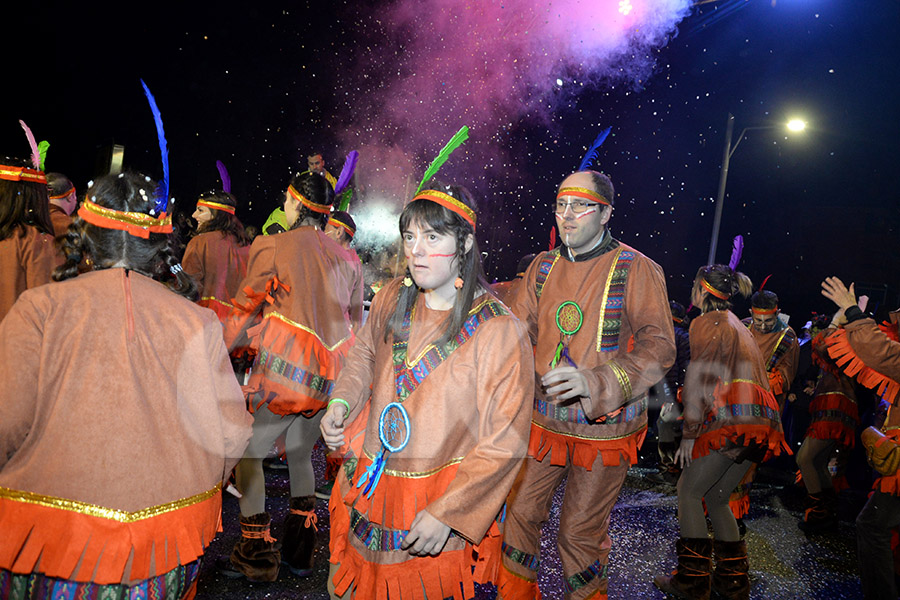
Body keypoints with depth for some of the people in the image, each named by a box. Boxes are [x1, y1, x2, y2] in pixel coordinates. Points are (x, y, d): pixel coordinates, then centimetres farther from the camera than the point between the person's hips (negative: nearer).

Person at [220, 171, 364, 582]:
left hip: (284, 370, -6)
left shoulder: (273, 247, -6)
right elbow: (355, 322, 16)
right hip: (328, 378, 6)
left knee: (248, 453, 9)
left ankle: (257, 558, 12)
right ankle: (299, 553, 26)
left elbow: (244, 312, 0)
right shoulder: (347, 259, 9)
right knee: (300, 456, 20)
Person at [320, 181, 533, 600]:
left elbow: (504, 443, -18)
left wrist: (446, 513, -20)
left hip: (443, 503, -5)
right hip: (369, 486, 5)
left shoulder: (499, 331, -20)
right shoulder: (391, 299, -4)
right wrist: (341, 401, -1)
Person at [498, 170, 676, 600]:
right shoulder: (543, 266, 5)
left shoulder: (636, 269, -10)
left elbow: (659, 346, -18)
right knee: (520, 513, 14)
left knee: (581, 533, 9)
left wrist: (596, 382, -33)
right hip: (543, 419, 4)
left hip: (604, 428, -4)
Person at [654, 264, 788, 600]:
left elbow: (699, 378, -9)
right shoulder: (738, 326, 27)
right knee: (716, 497, 17)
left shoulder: (706, 323, -1)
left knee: (689, 490, 1)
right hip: (761, 420, 9)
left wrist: (689, 434, -10)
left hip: (731, 419, -9)